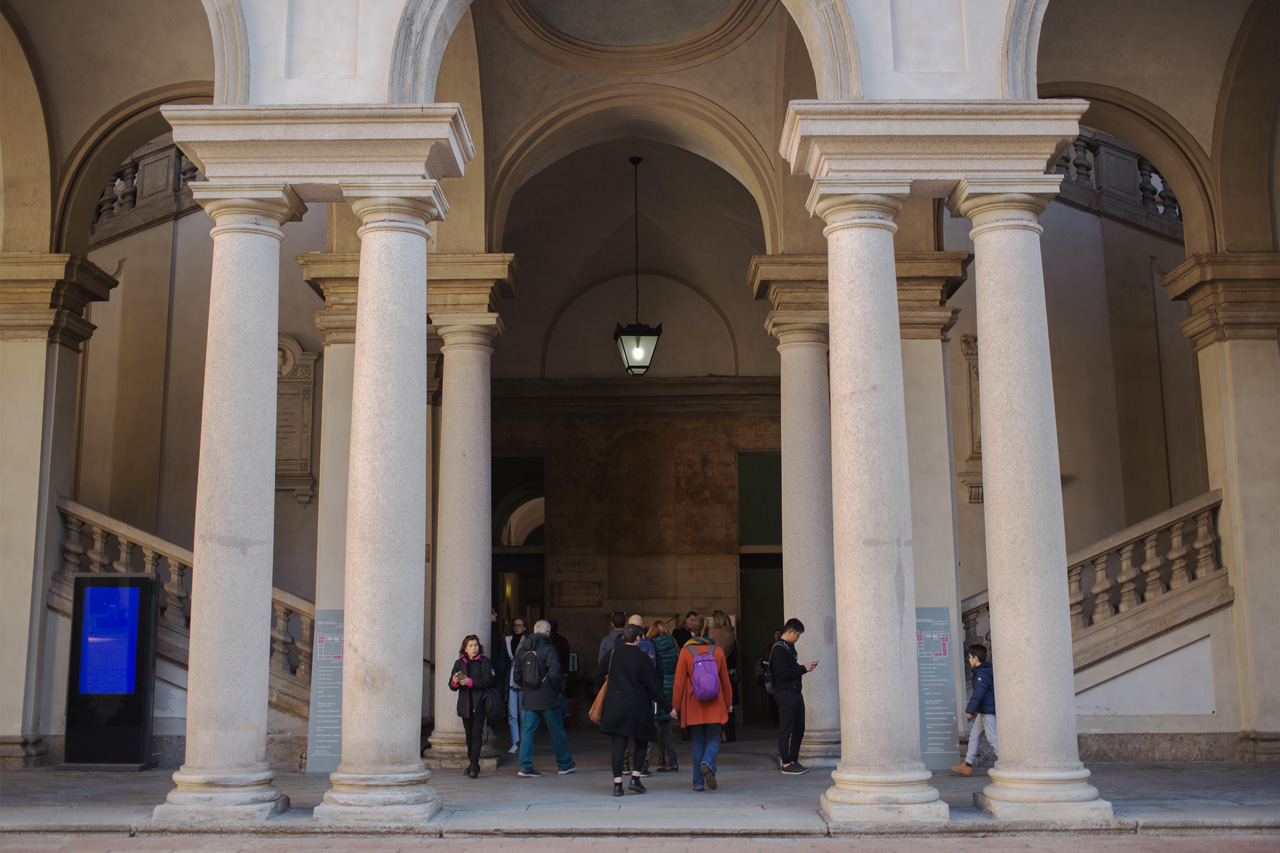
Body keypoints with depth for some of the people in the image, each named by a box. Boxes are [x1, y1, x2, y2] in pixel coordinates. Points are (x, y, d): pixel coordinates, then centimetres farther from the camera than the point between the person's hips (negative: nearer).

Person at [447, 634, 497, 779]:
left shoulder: (485, 662, 2)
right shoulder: (459, 663, 14)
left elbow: (490, 680, -11)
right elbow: (452, 686, 11)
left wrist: (470, 682, -18)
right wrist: (455, 681, -14)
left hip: (479, 703, -4)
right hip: (465, 704, 4)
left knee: (476, 733, -11)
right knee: (469, 734, 10)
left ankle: (474, 765, -14)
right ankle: (472, 763, 20)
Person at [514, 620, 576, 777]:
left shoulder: (523, 650, 7)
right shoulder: (548, 649, -11)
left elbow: (517, 676, 11)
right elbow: (554, 674, -19)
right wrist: (560, 689, -3)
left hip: (529, 699, 4)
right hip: (547, 699, -4)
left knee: (527, 731, 4)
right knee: (556, 730, 8)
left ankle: (525, 766, -4)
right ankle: (564, 764, 20)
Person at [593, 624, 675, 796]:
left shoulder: (612, 655, 3)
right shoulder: (643, 658, -8)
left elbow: (598, 676, 9)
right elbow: (654, 686, -8)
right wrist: (668, 708, -1)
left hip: (615, 706, 3)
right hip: (638, 707, -3)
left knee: (618, 744, 3)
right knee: (642, 742, 15)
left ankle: (617, 783, -3)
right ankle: (635, 778, 5)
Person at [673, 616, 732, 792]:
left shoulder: (686, 652, -3)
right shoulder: (717, 651, 2)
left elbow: (679, 682, -3)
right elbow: (725, 680, 8)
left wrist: (676, 707, 2)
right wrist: (728, 703, 17)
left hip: (693, 705, 0)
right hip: (714, 705, 0)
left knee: (698, 742, 9)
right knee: (713, 739, 8)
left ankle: (698, 782, 7)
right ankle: (707, 764, -21)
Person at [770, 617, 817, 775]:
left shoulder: (789, 647, 19)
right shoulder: (778, 648, -13)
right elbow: (783, 673, -21)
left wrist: (805, 667, 9)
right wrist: (803, 669, -14)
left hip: (795, 692, 10)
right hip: (785, 692, -10)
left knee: (799, 728, 12)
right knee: (786, 729, -5)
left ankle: (793, 760, 20)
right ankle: (786, 763, -1)